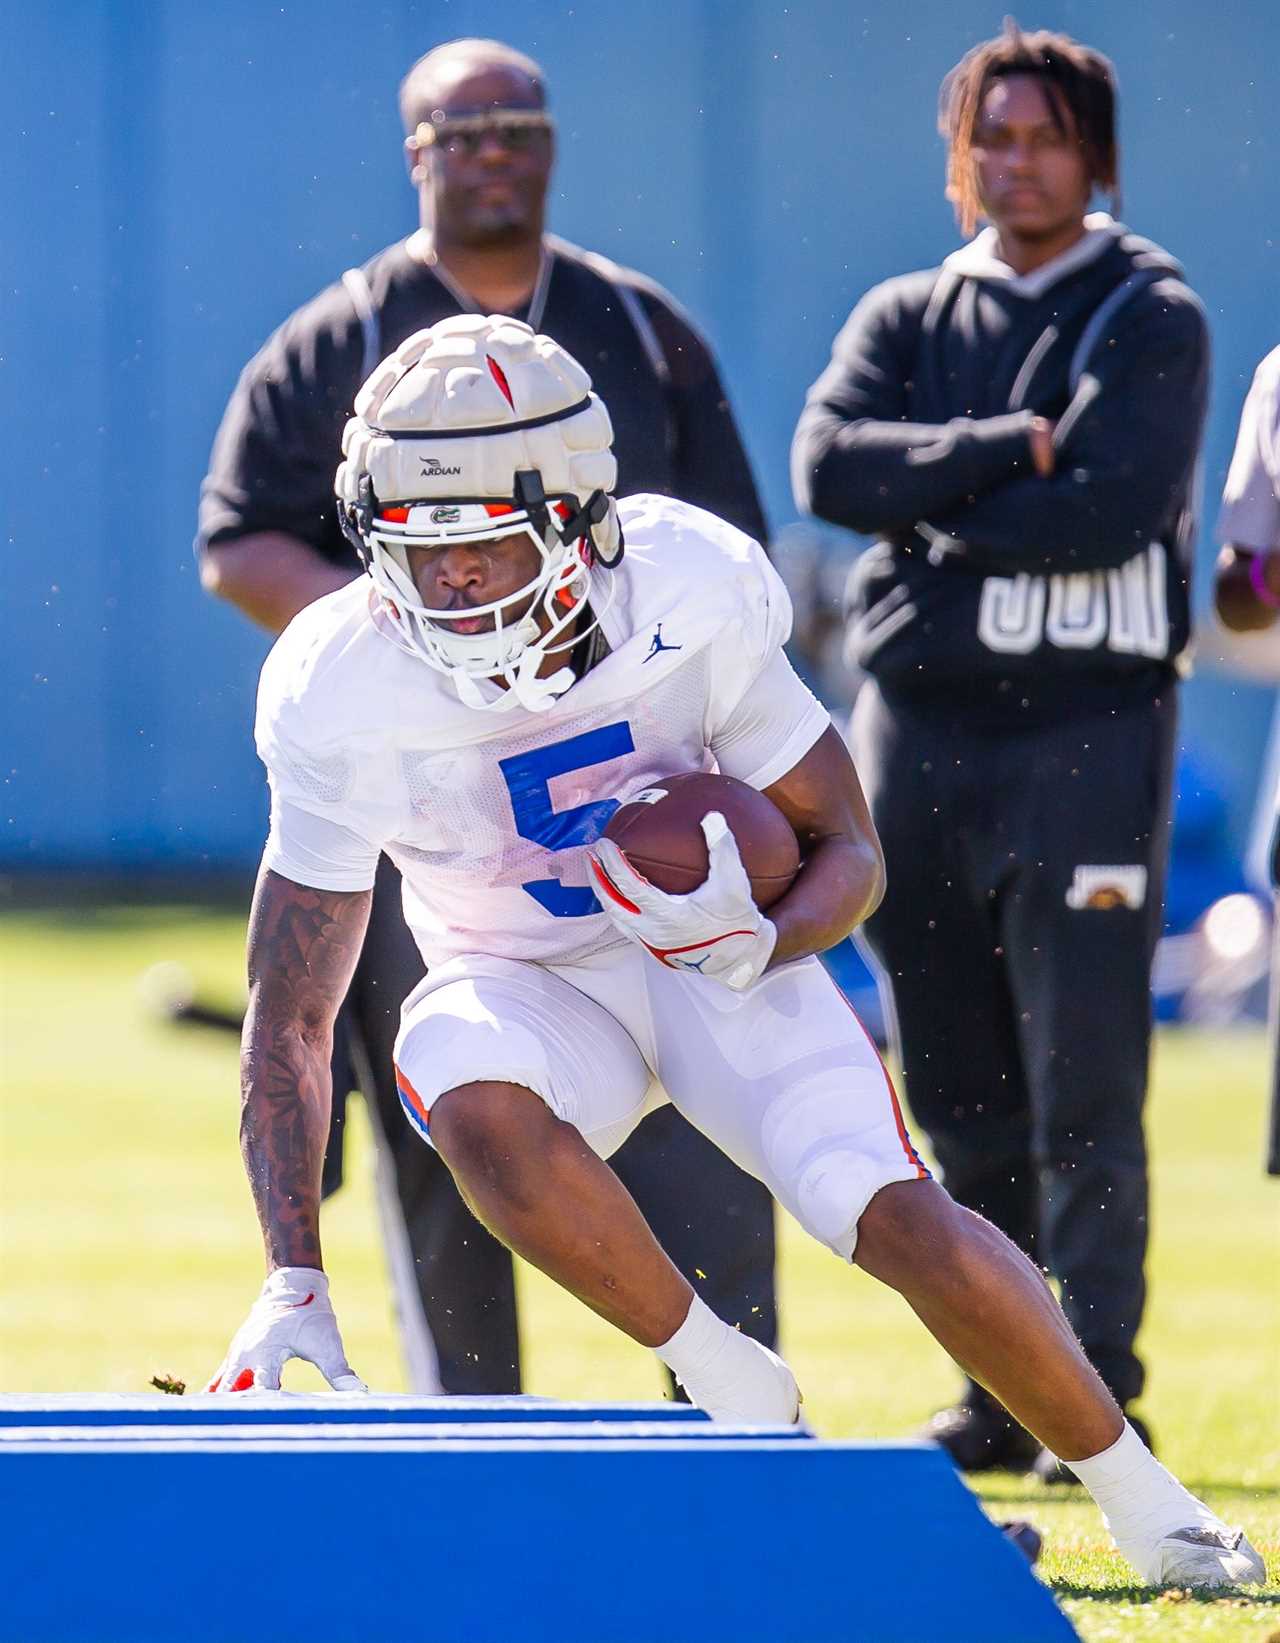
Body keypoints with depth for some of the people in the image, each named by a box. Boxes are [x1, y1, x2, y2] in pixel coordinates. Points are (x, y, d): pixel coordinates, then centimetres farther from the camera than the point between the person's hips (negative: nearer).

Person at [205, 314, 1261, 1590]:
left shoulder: (690, 598, -22)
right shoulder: (345, 696, -22)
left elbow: (847, 854, -10)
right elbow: (289, 1014, -17)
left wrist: (762, 942, -34)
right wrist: (293, 1280, -26)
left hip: (718, 966, 0)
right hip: (526, 988, 0)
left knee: (897, 1219, -21)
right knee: (476, 1109, -35)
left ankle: (1139, 1497, 0)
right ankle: (731, 1390, -17)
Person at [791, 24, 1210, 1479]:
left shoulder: (1151, 317, 3)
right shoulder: (907, 318, 14)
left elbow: (1115, 505, -13)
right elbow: (827, 463, -5)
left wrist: (940, 517, -5)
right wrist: (1004, 452, -13)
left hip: (1088, 720, -4)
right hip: (917, 727, 4)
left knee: (1084, 1086, -10)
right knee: (961, 1092, 7)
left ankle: (1099, 1387, -7)